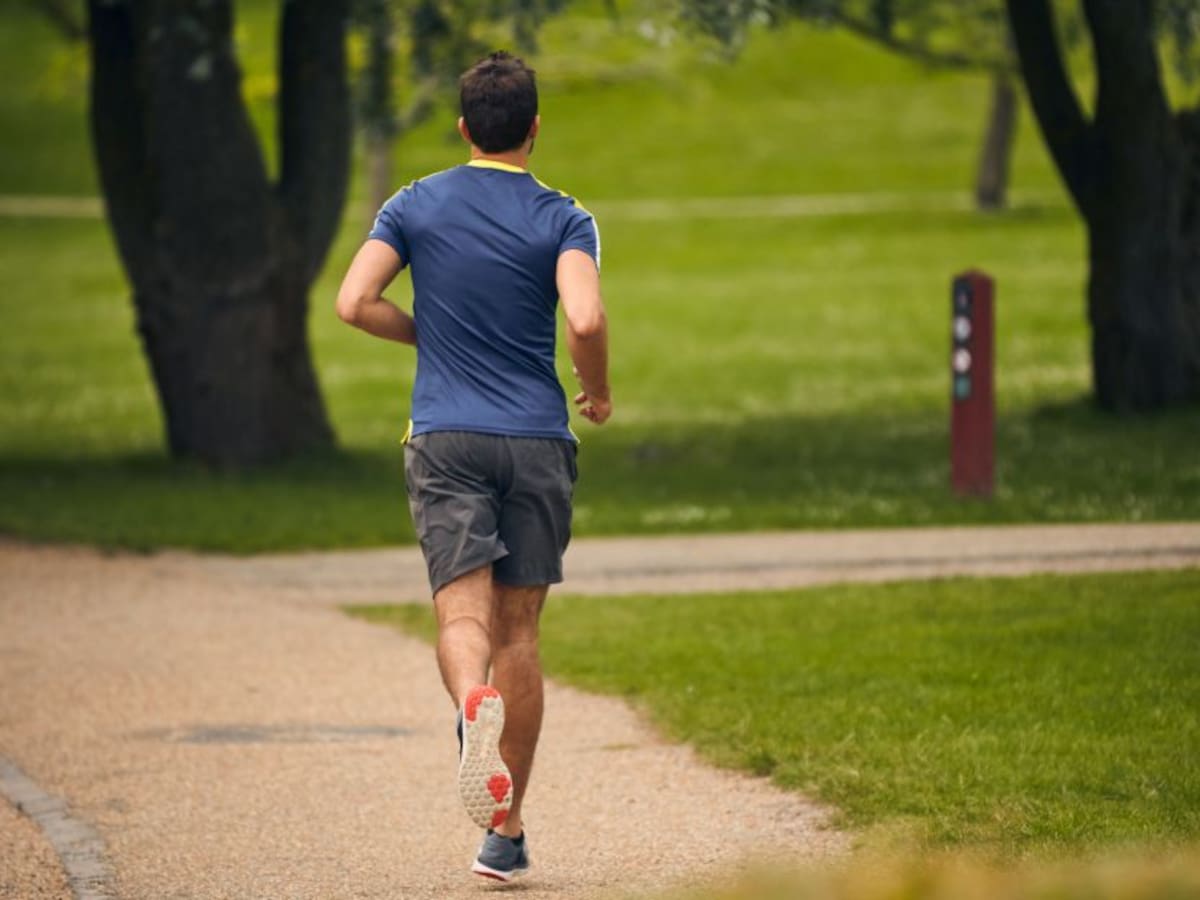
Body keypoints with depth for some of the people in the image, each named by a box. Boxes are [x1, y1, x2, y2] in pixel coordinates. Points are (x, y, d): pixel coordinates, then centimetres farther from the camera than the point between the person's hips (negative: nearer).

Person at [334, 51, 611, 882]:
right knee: (518, 632, 7)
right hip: (537, 440, 0)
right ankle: (507, 832, 9)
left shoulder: (415, 206, 5)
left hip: (447, 439, 0)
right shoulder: (564, 220, -1)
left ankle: (475, 702, -45)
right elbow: (585, 320, -17)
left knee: (464, 616, -8)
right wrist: (600, 393, 3)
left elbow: (356, 302, -4)